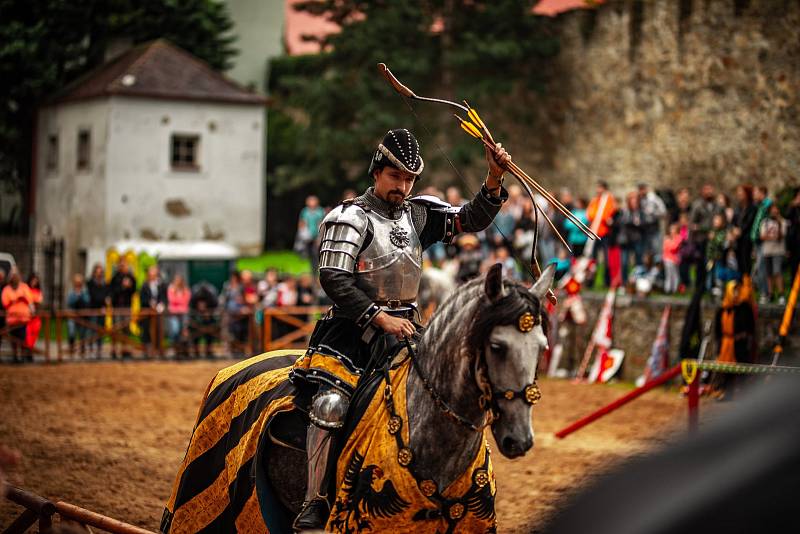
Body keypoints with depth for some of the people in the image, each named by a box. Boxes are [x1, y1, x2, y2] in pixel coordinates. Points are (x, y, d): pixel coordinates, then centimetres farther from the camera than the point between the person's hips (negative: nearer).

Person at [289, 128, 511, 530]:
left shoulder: (418, 215, 13)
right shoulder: (350, 218, -6)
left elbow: (471, 220, 8)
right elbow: (333, 278, -16)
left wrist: (494, 180, -9)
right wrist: (380, 317, -22)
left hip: (401, 329, 6)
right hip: (353, 331, -6)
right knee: (331, 402, -26)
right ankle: (314, 504, -23)